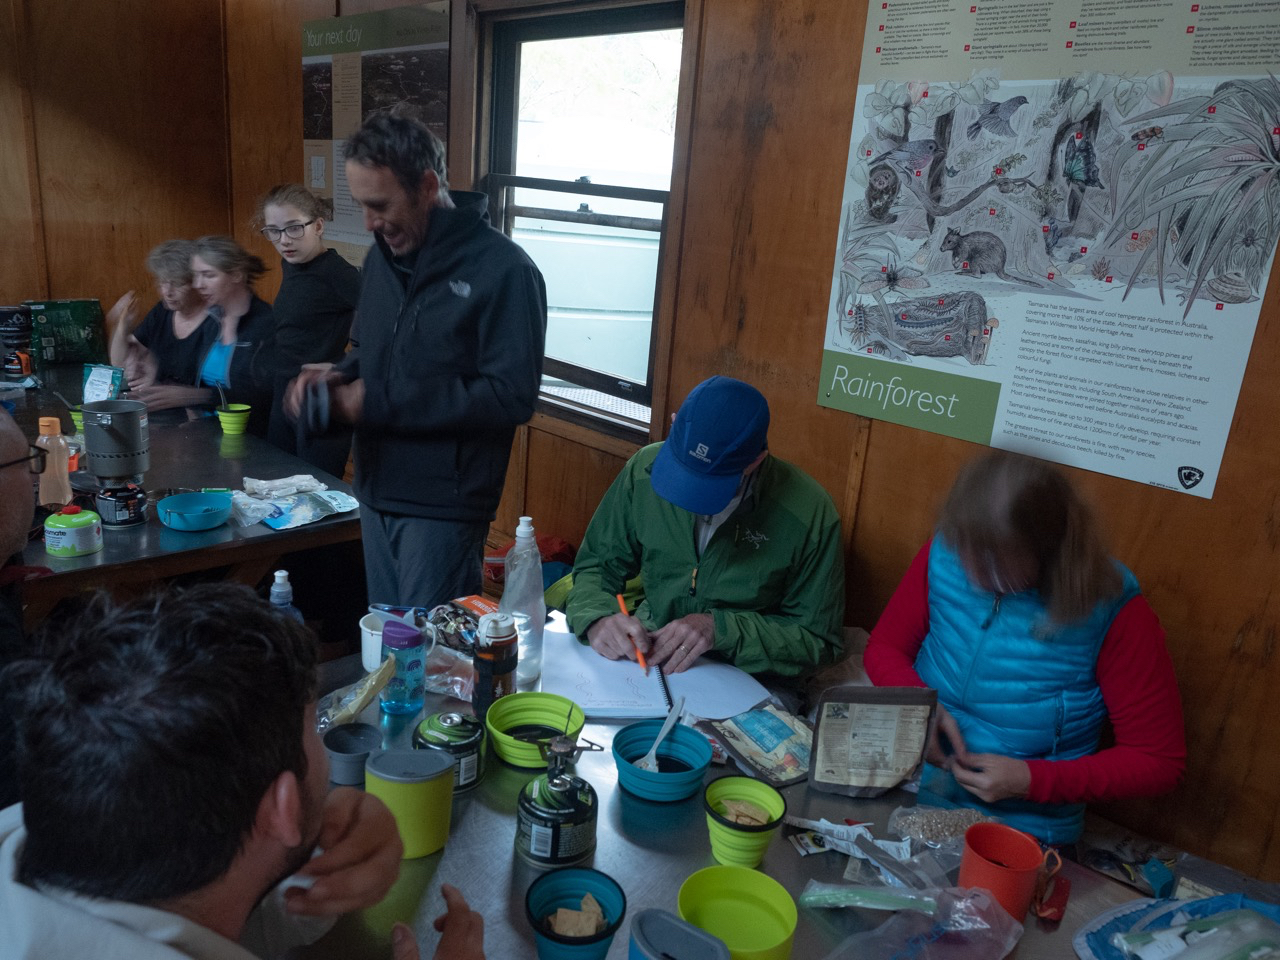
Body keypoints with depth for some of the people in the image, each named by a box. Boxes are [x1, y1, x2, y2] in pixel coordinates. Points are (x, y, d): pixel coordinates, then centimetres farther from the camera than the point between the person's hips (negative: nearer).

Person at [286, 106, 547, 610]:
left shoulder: (503, 270, -16)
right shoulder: (384, 254, 9)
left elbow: (512, 396, -21)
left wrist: (380, 403, -20)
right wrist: (337, 377, -2)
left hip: (443, 505, -7)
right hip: (377, 491, 7)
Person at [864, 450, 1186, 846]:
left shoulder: (1114, 612, -13)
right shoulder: (943, 556, -5)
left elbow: (1158, 761, -5)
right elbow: (883, 648, 9)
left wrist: (1032, 780, -16)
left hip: (1023, 828, -1)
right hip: (908, 790, 1)